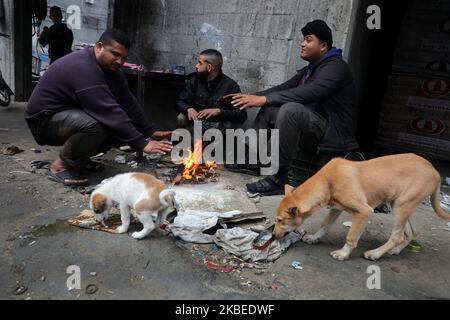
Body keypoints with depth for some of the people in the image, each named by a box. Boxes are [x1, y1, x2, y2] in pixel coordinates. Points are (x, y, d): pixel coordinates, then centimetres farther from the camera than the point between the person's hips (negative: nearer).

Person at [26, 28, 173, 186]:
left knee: (121, 124, -5)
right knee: (94, 124, -37)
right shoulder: (83, 68, -29)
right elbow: (110, 113, -36)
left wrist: (151, 132, -9)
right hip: (44, 120, -9)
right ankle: (61, 165, -12)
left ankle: (80, 158, 9)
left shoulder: (111, 69, 0)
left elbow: (129, 103, -2)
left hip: (73, 115, 9)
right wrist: (142, 144, -36)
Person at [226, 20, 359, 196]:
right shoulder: (310, 69, 17)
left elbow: (309, 93, -29)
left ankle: (279, 179, -29)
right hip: (313, 128, 10)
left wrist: (264, 99, -31)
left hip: (333, 134, -10)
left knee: (291, 109, -34)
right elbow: (285, 87, 12)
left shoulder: (335, 66, -14)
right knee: (268, 109, 10)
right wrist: (253, 97, -3)